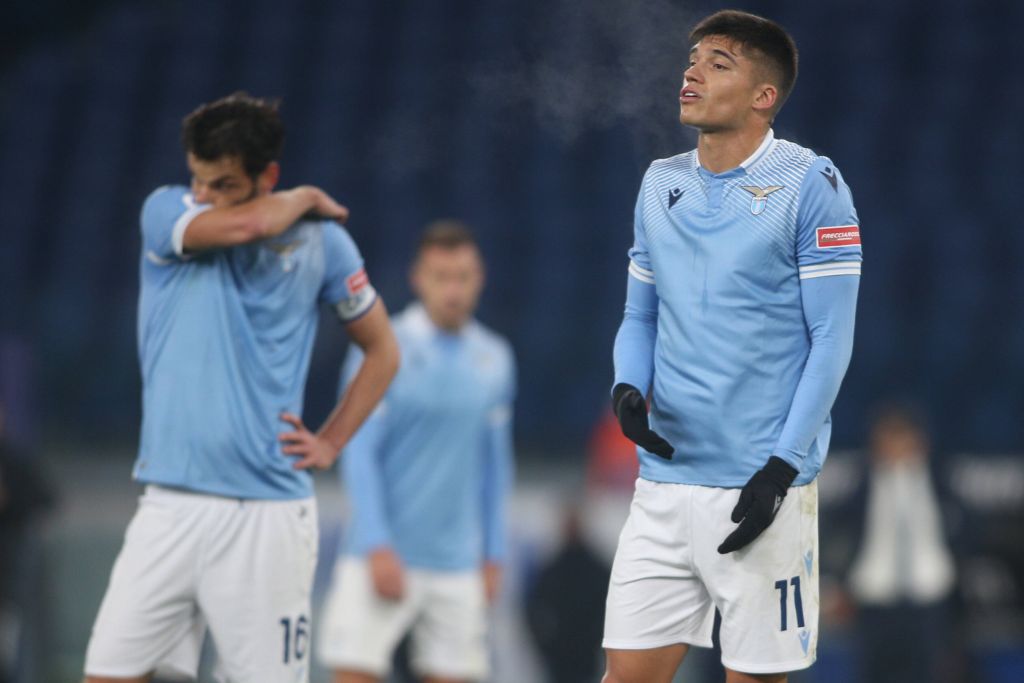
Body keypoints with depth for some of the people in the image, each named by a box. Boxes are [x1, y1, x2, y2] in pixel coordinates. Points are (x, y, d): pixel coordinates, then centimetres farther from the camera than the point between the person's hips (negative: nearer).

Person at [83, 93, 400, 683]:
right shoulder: (166, 213, 2)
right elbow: (243, 226, -20)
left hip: (267, 513, -1)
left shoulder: (322, 241, 3)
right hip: (171, 503, 1)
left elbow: (383, 351, 16)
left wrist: (330, 444, 6)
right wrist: (305, 198, -1)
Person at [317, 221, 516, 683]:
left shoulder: (496, 360, 10)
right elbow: (358, 453, -7)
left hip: (458, 563, 4)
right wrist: (378, 547, -14)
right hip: (381, 556, -4)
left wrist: (492, 556, 13)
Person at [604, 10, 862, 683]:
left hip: (762, 488, -5)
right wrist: (628, 387, -3)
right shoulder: (660, 184, 11)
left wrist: (781, 468, -14)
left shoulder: (810, 185, -6)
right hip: (665, 481, 5)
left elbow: (831, 340, -8)